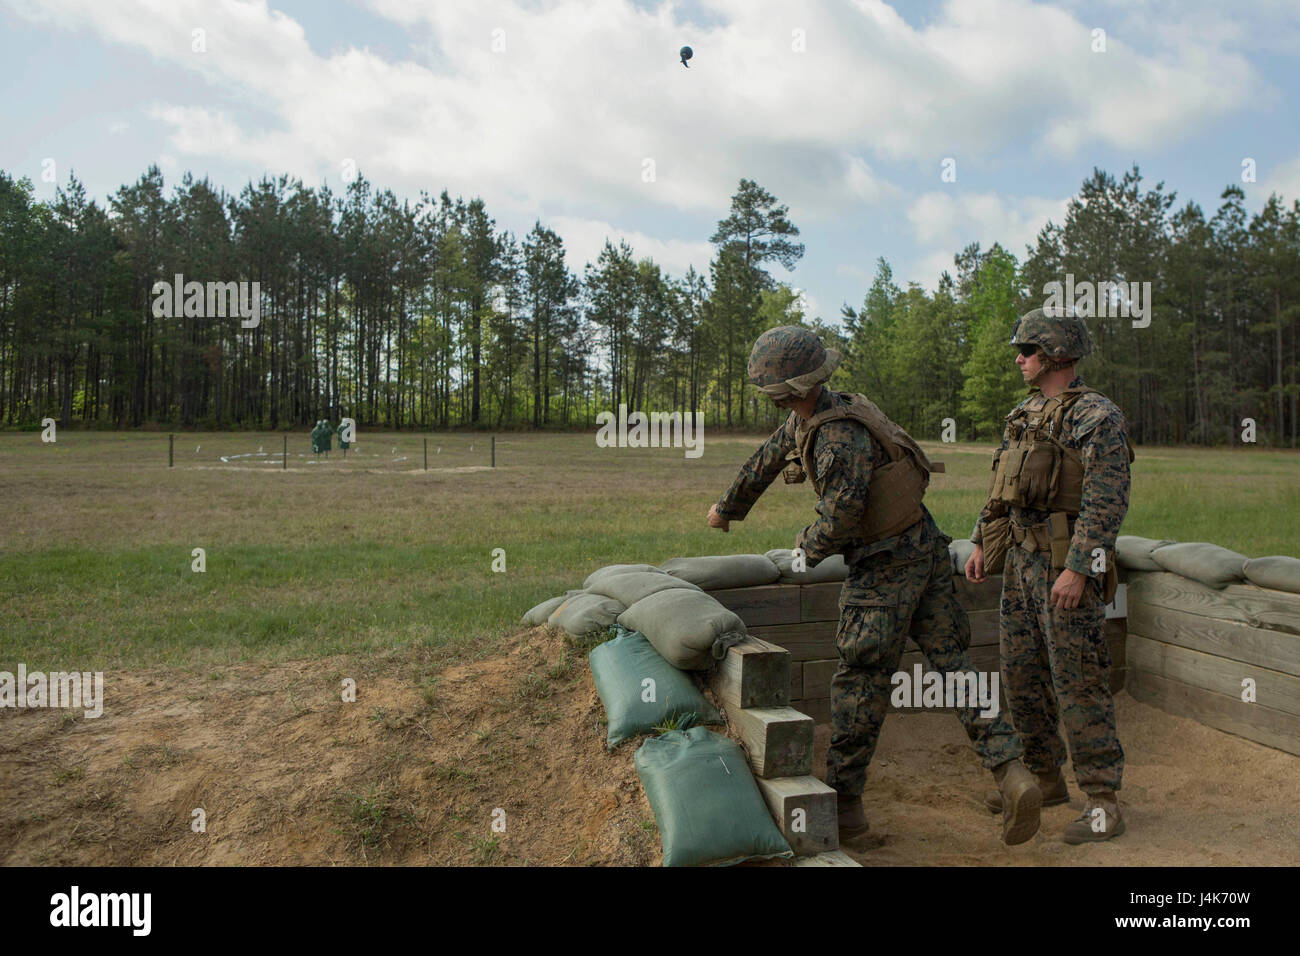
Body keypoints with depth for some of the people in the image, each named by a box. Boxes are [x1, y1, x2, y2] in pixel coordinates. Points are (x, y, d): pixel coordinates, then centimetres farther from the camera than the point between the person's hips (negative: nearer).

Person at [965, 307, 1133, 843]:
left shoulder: (1096, 417, -11)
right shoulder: (1026, 416, 15)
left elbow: (1107, 501, -19)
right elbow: (1002, 491, 21)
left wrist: (1078, 569, -24)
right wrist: (982, 545, 13)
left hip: (1068, 565, -8)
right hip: (1021, 562, 9)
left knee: (1078, 681, -6)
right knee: (1022, 674, 13)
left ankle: (1103, 804, 3)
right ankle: (1045, 779, 27)